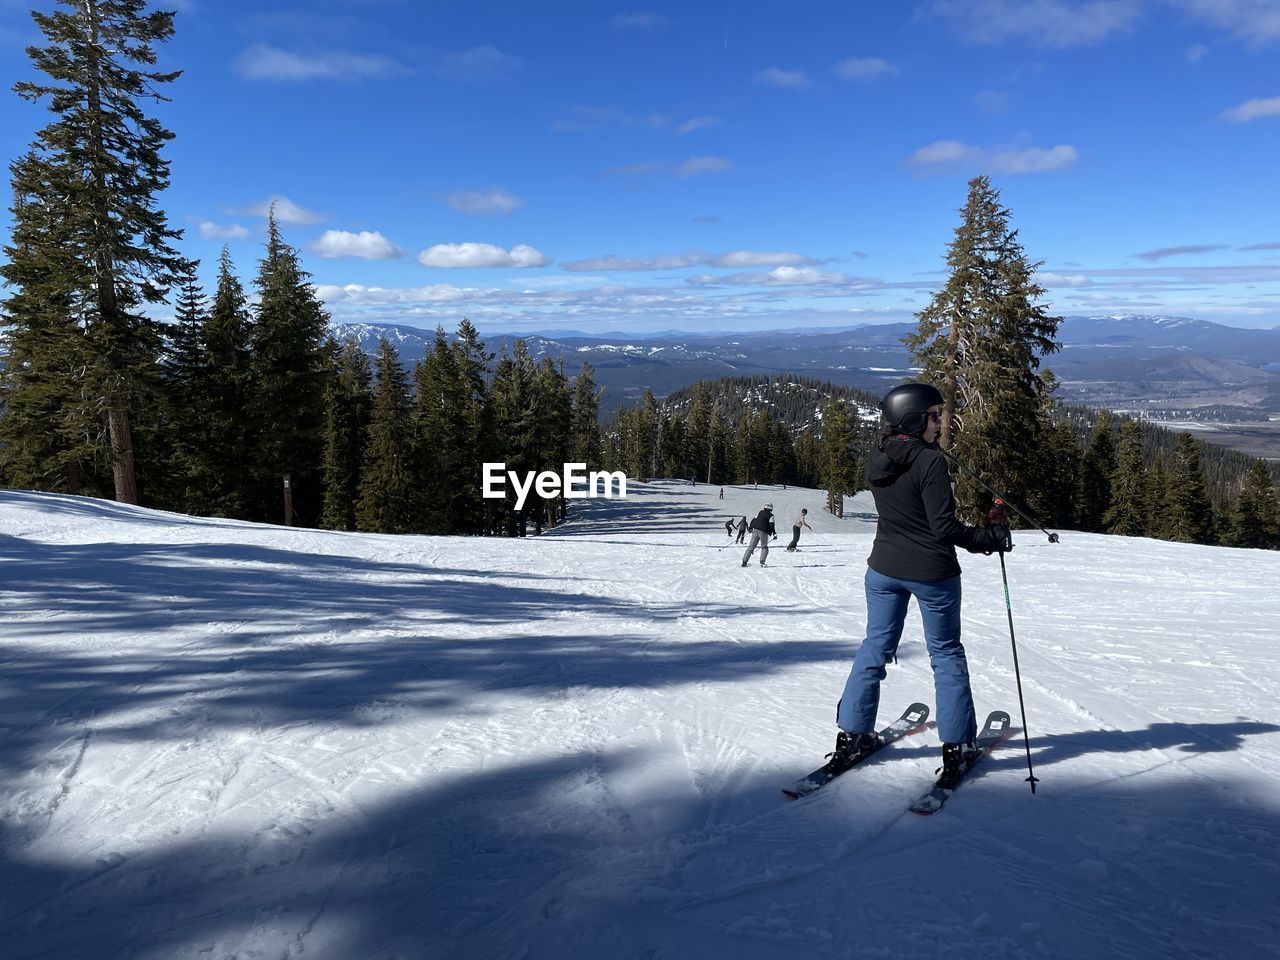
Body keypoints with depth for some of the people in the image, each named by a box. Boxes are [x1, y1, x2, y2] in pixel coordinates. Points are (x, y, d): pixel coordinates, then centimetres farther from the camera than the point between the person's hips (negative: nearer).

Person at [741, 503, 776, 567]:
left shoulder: (760, 512, 13)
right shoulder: (770, 515, -2)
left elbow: (753, 520, 15)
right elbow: (771, 525, -10)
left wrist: (751, 528, 24)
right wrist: (774, 534, -8)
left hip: (755, 530, 4)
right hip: (763, 532, -4)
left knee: (751, 546, 7)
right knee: (764, 547, 11)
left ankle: (744, 561, 1)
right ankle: (762, 562, -3)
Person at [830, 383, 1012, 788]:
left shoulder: (875, 460, -1)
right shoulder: (930, 461, -21)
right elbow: (944, 527, -20)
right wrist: (988, 537, -7)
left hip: (884, 569, 5)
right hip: (932, 572, -5)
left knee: (875, 648, 16)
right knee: (946, 653, 12)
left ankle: (850, 736, 21)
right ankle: (955, 746, 17)